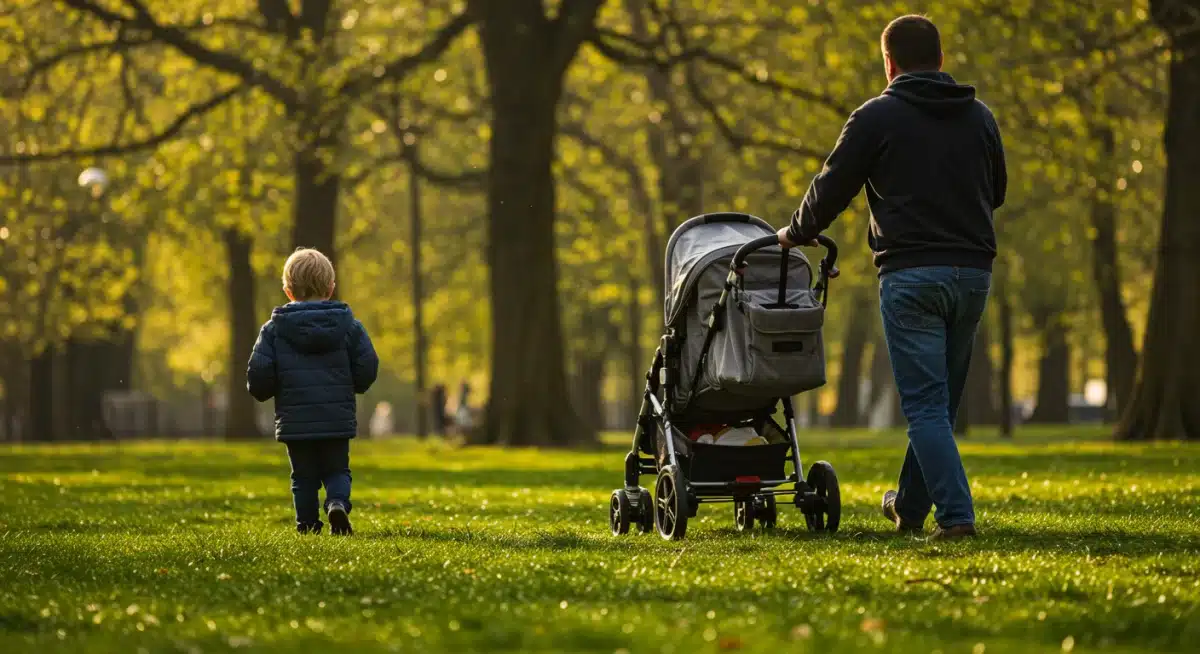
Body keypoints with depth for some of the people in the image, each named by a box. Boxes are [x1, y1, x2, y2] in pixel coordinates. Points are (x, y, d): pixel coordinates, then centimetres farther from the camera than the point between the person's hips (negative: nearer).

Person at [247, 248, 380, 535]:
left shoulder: (274, 329, -1)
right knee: (337, 470, 12)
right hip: (338, 420, 0)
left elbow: (258, 376, -6)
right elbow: (367, 369, -1)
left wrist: (264, 391, 16)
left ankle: (307, 524, 2)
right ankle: (338, 503, -16)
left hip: (295, 422, 0)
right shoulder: (348, 325, 1)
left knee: (304, 476, 12)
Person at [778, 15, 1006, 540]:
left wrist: (795, 234, 20)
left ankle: (956, 516, -15)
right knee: (941, 401, 15)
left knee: (925, 403, -5)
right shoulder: (979, 117, 12)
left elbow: (831, 188, 2)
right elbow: (997, 191, 23)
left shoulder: (877, 117, -3)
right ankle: (910, 506, 30)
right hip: (973, 272, 5)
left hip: (912, 274, -5)